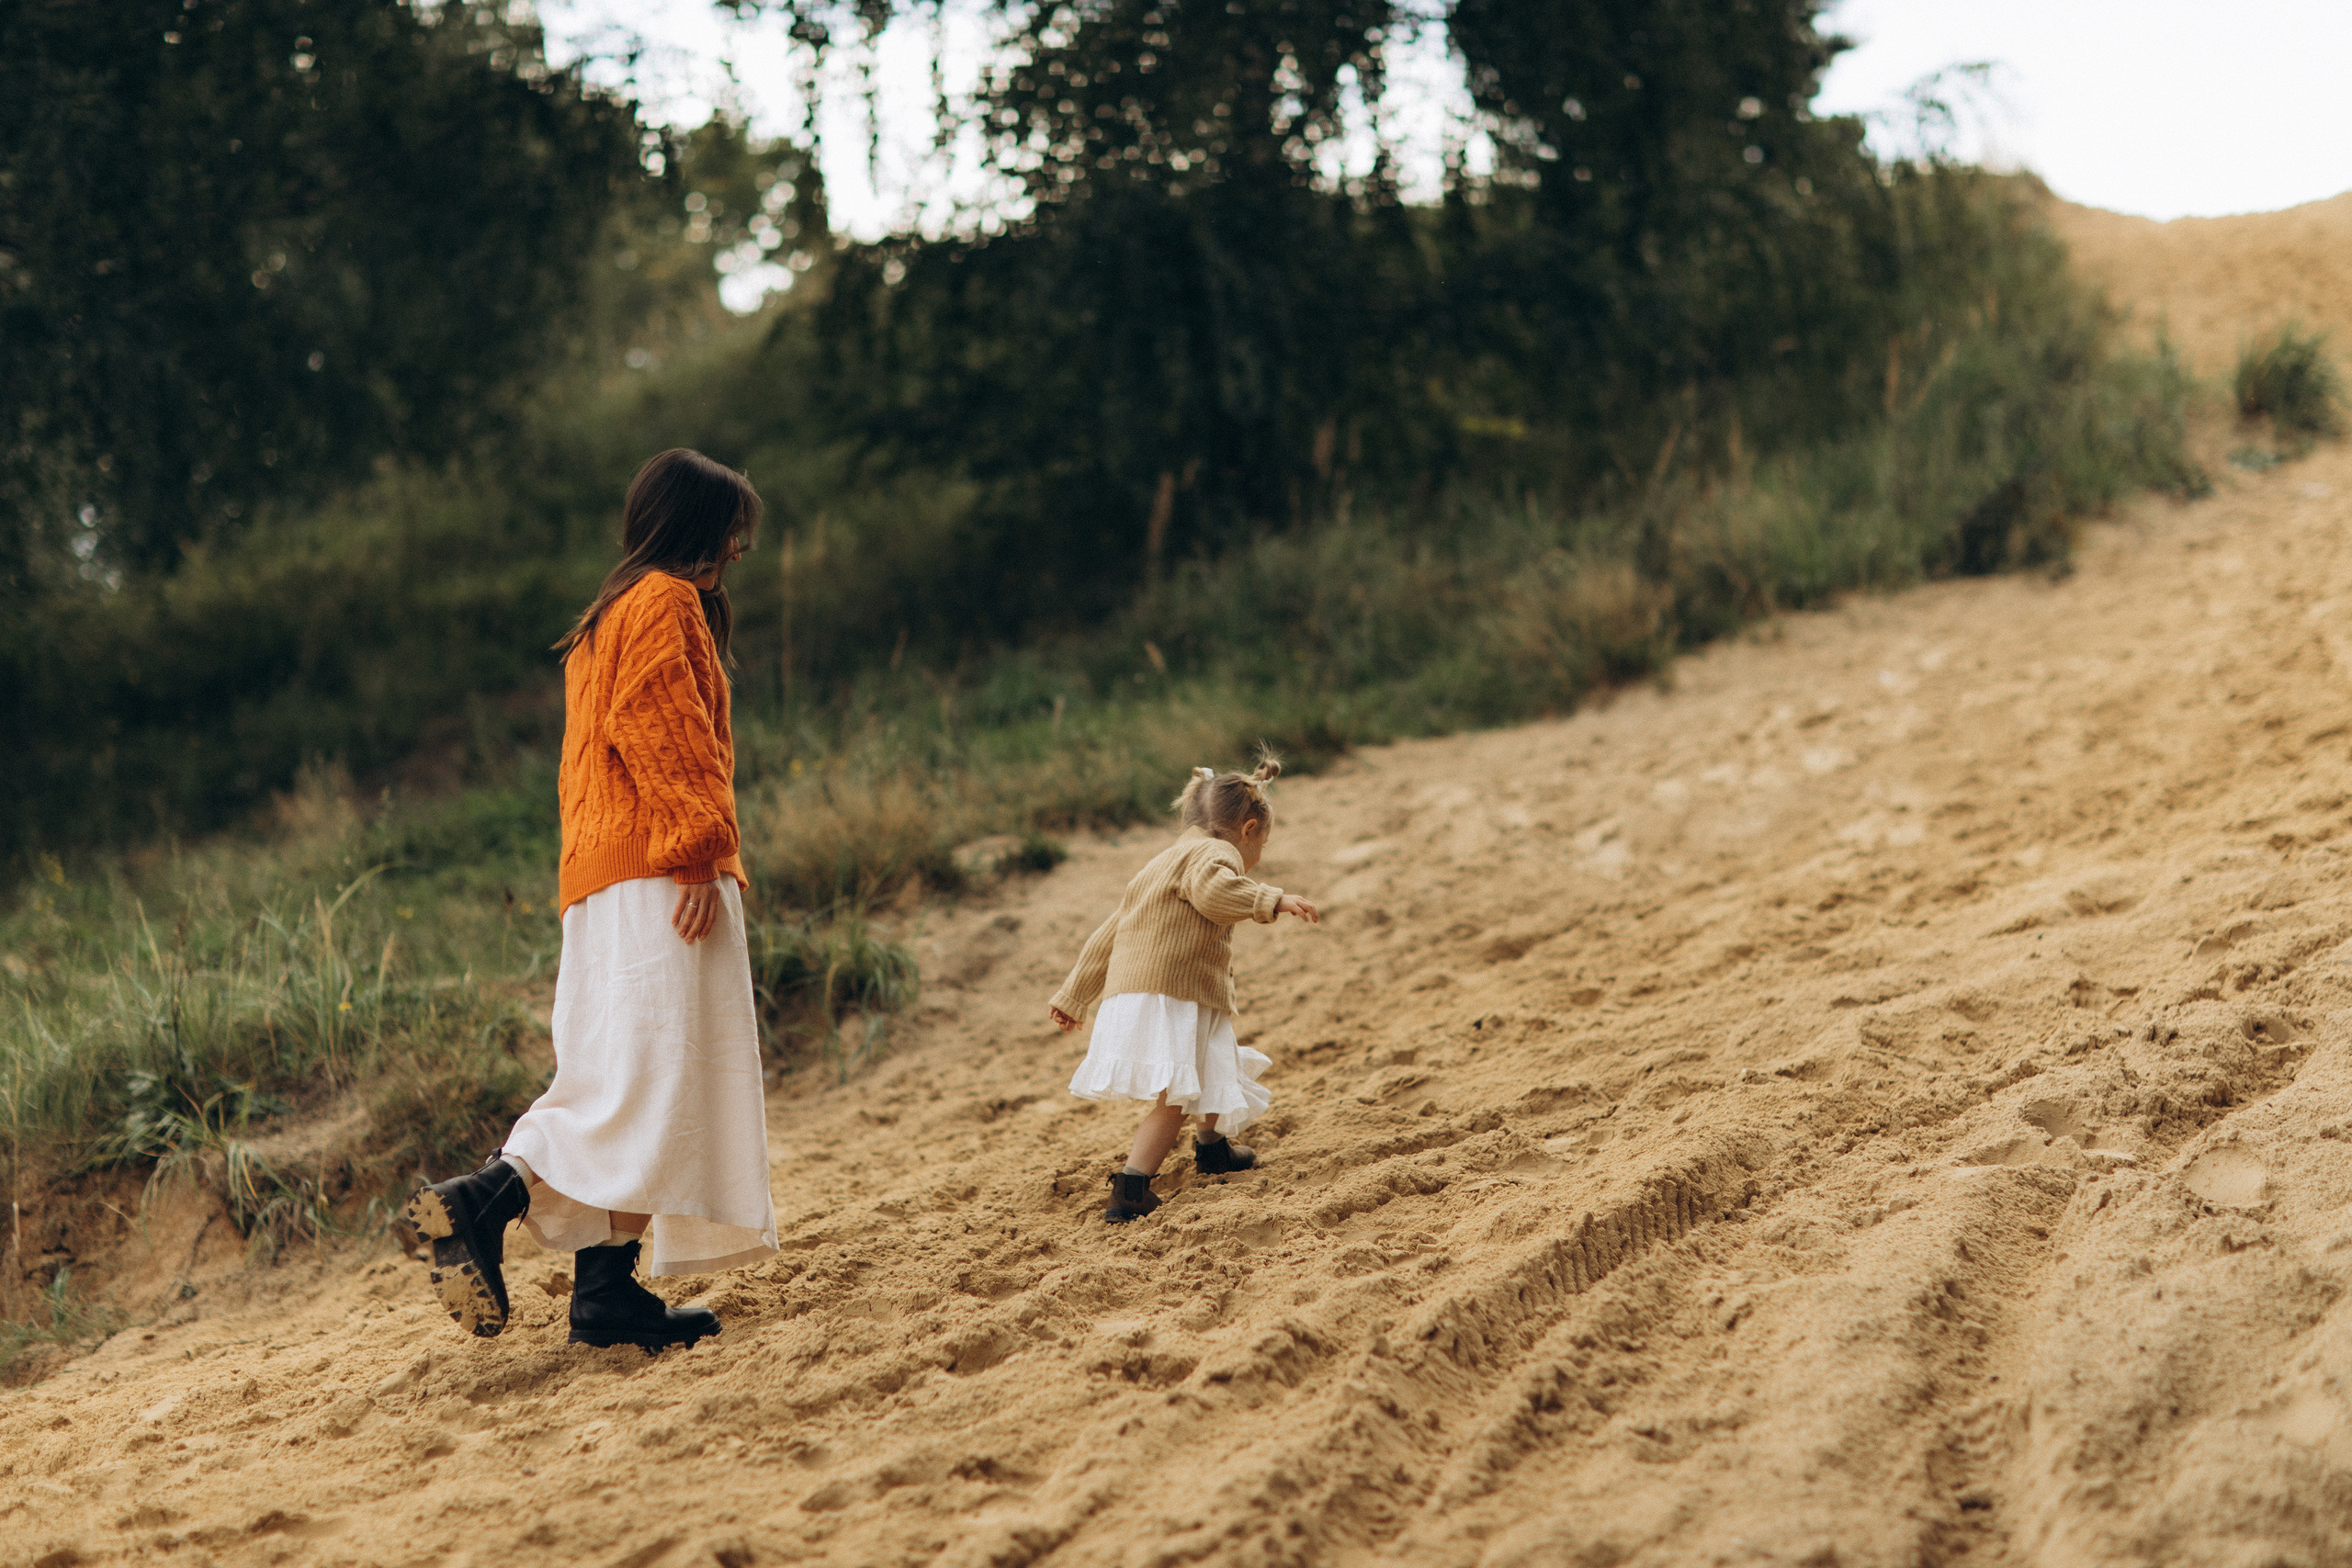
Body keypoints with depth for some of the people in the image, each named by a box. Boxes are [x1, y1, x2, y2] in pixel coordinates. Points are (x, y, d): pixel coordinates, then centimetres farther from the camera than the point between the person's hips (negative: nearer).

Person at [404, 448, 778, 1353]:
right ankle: (486, 1201, -25)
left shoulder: (605, 620, 28)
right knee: (655, 1074, -15)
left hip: (603, 877, 10)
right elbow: (659, 733, -16)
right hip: (656, 875, -10)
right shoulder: (665, 603, -2)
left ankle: (609, 1289, -2)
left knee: (625, 1081, 4)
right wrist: (698, 851, -21)